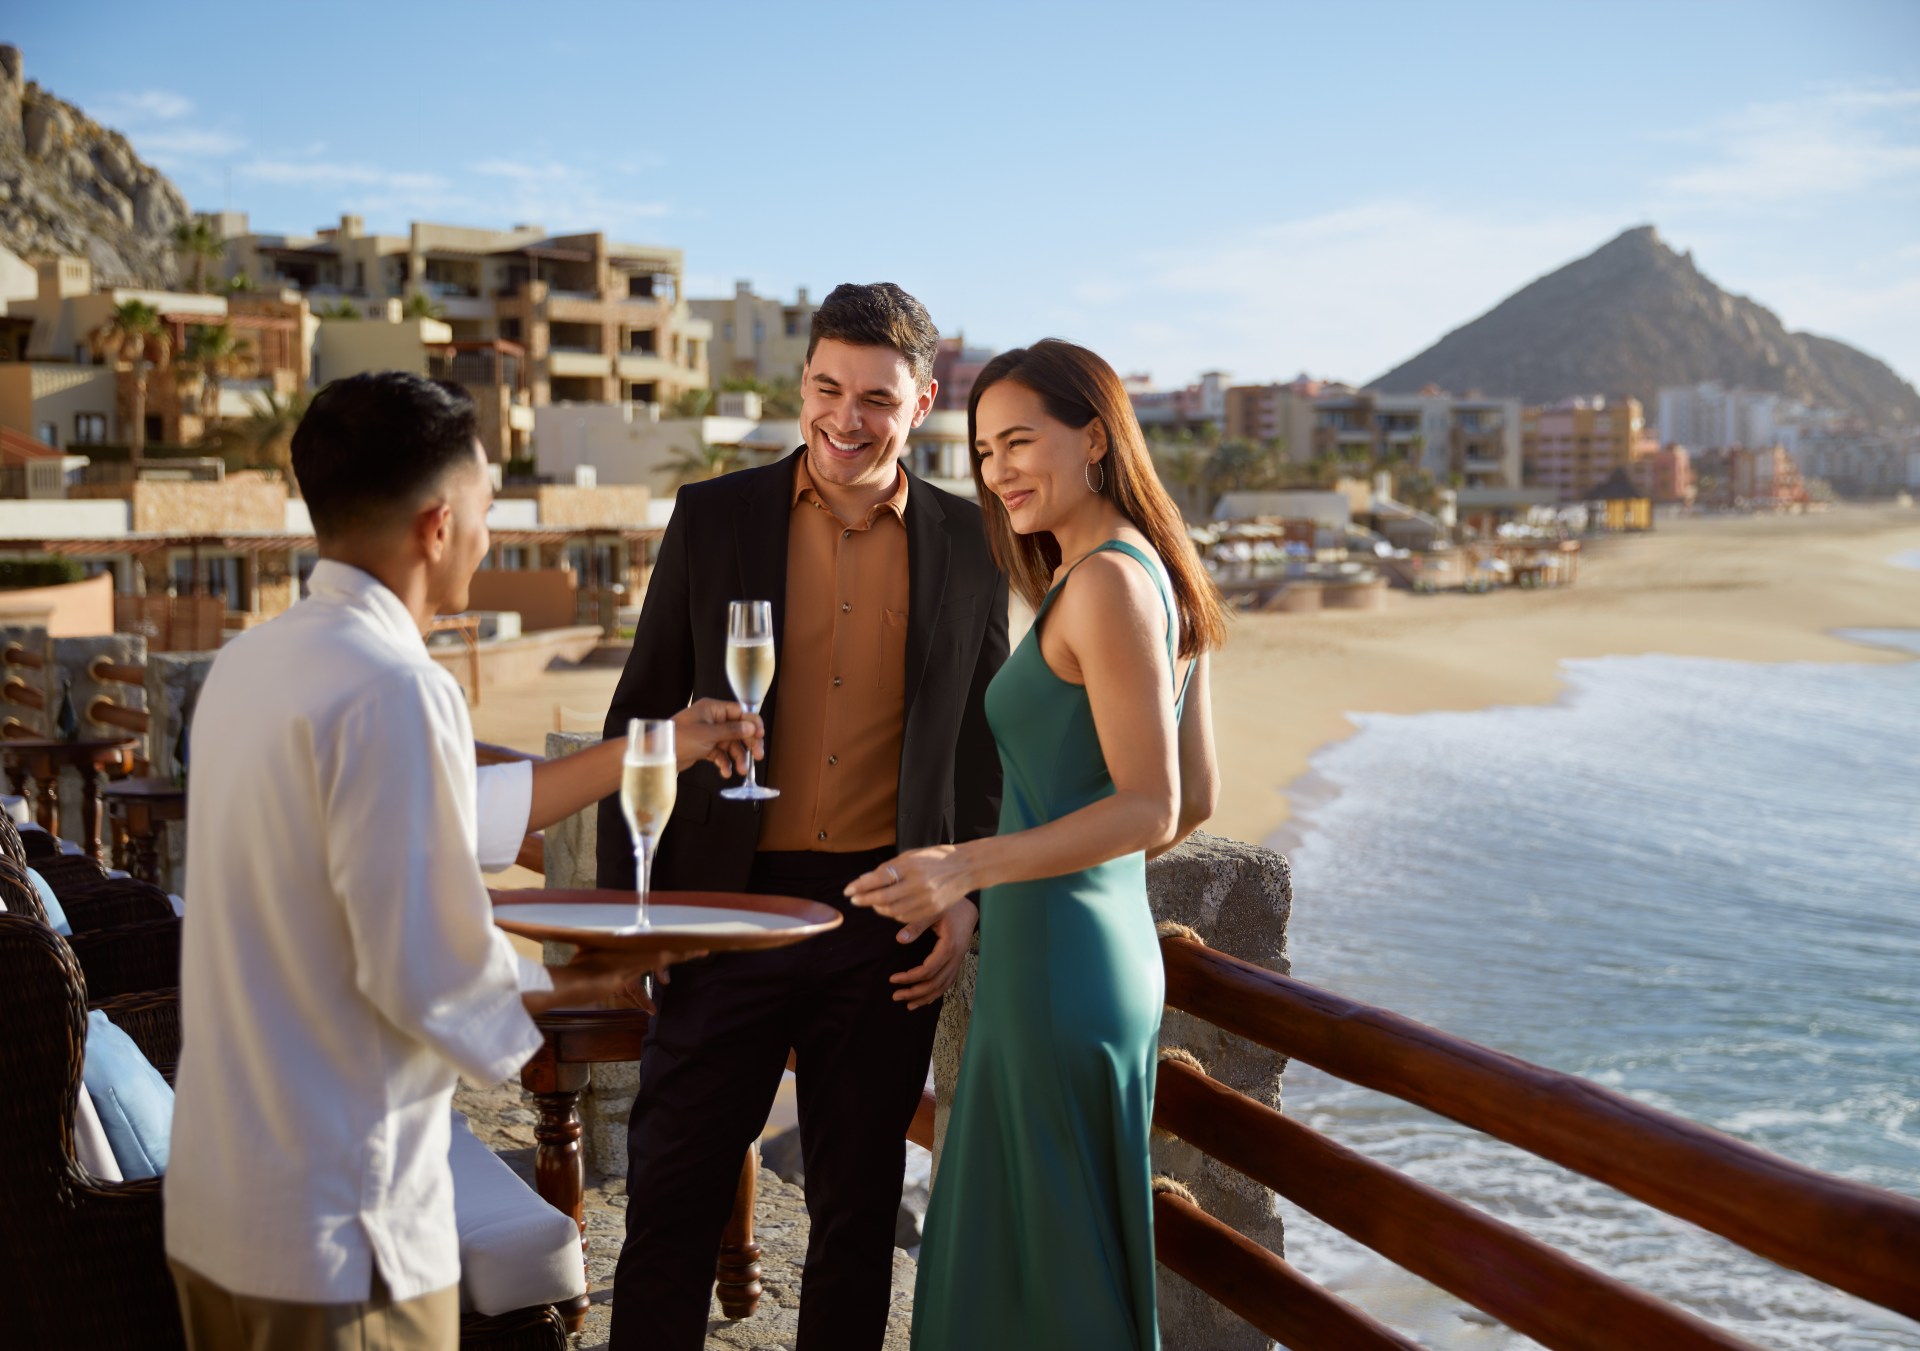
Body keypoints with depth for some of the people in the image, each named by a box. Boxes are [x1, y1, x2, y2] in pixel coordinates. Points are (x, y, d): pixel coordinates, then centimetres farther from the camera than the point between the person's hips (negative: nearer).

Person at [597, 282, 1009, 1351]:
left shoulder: (969, 543, 3)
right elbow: (644, 711, 4)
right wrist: (618, 895, -2)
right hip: (732, 903, -1)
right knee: (673, 1196, 3)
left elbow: (986, 740, 9)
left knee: (859, 1208, 13)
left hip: (889, 919, 1)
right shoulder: (713, 518, 1)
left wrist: (967, 900, 0)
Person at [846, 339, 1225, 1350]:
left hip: (1062, 965, -10)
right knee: (1013, 1254, 18)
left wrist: (970, 867, -26)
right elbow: (1196, 798, 16)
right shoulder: (1159, 579, 13)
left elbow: (1151, 808, -20)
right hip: (1097, 947, 10)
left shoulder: (1107, 581, -16)